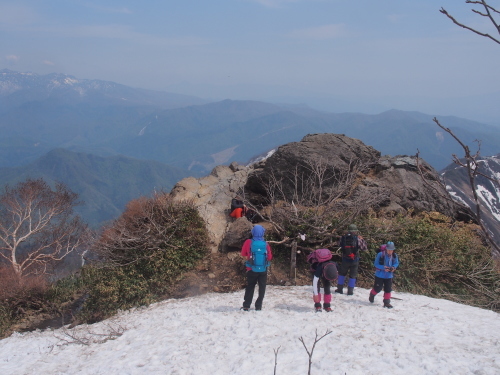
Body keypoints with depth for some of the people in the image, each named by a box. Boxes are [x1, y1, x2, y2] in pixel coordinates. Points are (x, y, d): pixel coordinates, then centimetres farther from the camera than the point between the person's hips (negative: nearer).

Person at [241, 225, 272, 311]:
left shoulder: (248, 242, -10)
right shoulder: (266, 244, -8)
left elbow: (243, 254, 4)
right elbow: (270, 257, 1)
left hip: (252, 269, 0)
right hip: (263, 270, 0)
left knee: (250, 287, 13)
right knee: (262, 288, 11)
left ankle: (246, 306, 9)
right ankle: (258, 306, 6)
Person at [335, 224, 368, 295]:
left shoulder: (343, 238, -10)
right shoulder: (357, 239, -16)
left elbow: (339, 244, 10)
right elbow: (364, 248, -6)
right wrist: (362, 240, 4)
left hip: (345, 260, 2)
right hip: (354, 260, -2)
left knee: (342, 273, 21)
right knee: (353, 275, 13)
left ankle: (340, 289, 24)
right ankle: (350, 291, 15)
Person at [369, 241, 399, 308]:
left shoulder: (394, 256, -7)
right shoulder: (380, 255, -19)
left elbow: (396, 263, 7)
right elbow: (376, 264, -13)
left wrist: (393, 267, -15)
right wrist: (383, 268, -26)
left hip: (389, 275, 3)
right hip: (380, 275, -3)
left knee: (388, 289, 3)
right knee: (378, 288, 5)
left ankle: (386, 302, 16)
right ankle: (372, 295, 37)